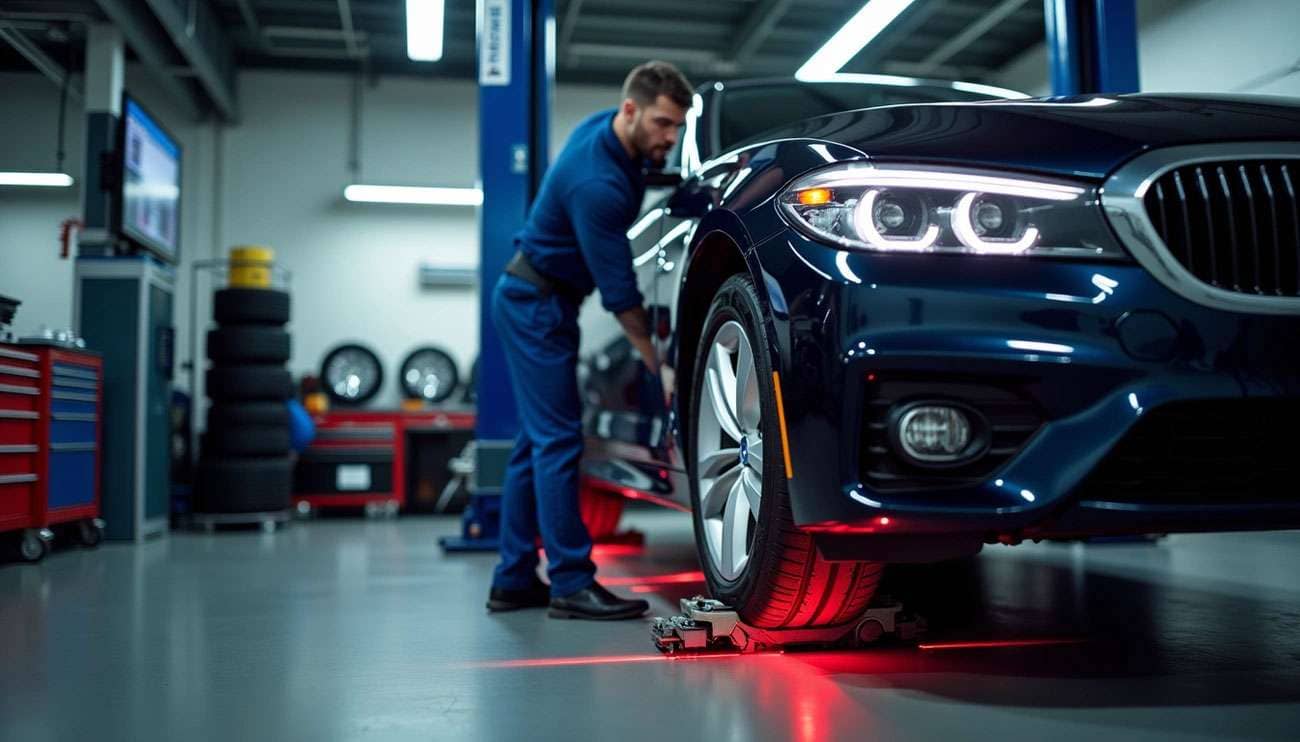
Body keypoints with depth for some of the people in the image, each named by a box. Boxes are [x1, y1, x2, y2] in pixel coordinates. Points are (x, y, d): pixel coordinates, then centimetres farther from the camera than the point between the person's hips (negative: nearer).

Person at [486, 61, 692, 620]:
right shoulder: (596, 184, -26)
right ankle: (571, 584, -7)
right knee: (558, 440, -10)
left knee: (539, 441, 8)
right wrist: (659, 365, -18)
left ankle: (514, 581, 13)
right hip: (537, 304, -10)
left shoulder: (611, 129, 1)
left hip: (537, 300, 10)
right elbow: (618, 291, -23)